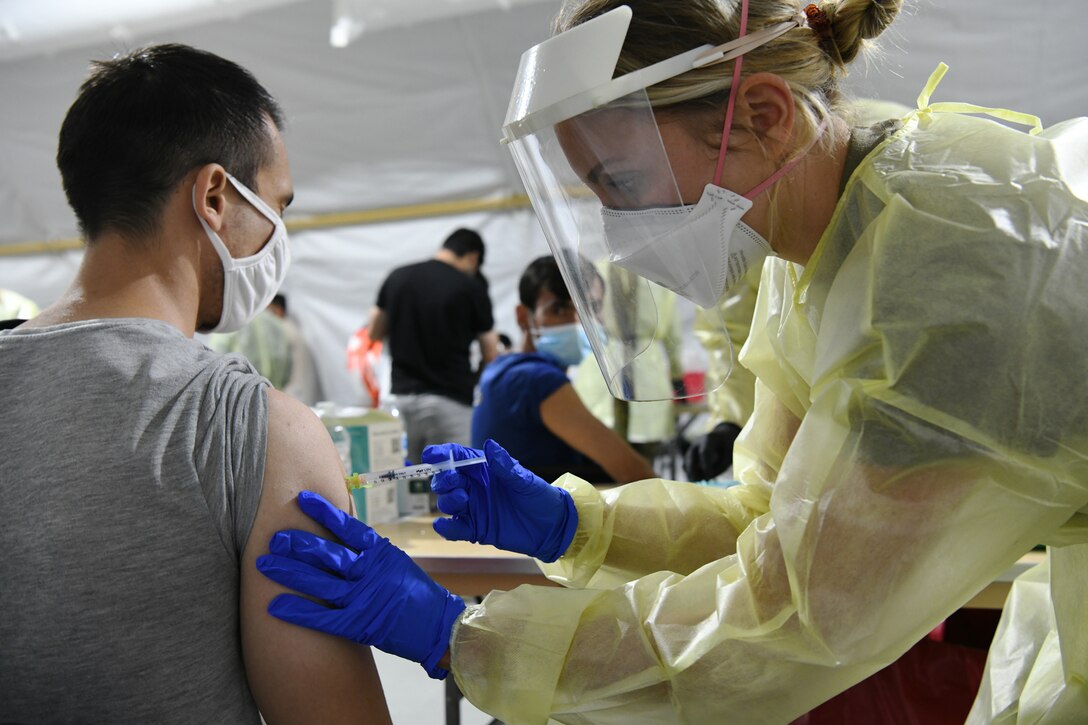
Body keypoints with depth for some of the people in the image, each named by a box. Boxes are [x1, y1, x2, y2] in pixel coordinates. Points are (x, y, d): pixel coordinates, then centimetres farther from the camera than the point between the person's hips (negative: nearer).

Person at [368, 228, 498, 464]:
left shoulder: (397, 277, 6)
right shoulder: (471, 288, -6)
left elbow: (374, 333, 16)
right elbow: (490, 356, 1)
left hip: (402, 396, 5)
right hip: (448, 400, -4)